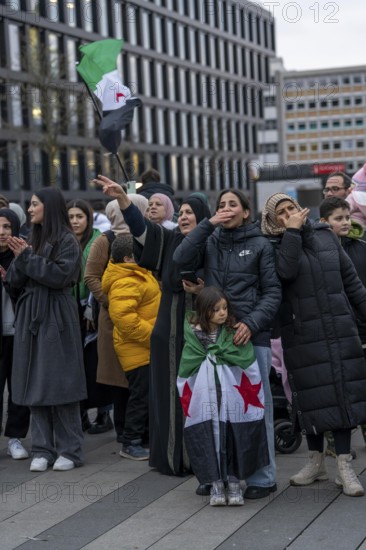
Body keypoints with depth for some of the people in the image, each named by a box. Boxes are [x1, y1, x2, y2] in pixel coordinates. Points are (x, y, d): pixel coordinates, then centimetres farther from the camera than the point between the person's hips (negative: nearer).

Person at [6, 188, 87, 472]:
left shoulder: (67, 241, -4)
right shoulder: (34, 239, 15)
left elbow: (61, 275, -17)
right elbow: (15, 281, 13)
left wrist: (28, 257, -11)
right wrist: (20, 258, -6)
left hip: (56, 320, -7)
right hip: (31, 319, 7)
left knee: (59, 383, -4)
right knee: (35, 385, 4)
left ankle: (69, 450, 3)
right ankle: (43, 449, 8)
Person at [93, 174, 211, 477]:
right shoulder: (169, 240, 5)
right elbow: (141, 226, -10)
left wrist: (206, 289, -15)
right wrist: (122, 198, -25)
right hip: (171, 333, 2)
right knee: (171, 393, 5)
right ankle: (174, 456, 15)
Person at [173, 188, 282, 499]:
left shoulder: (260, 245, 3)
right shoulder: (210, 242, 11)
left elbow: (273, 292, 0)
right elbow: (182, 260, -6)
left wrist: (252, 323, -14)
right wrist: (208, 225, -7)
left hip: (252, 336, -3)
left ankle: (262, 478, 8)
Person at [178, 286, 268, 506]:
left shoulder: (235, 333, -2)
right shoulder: (193, 335, 1)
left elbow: (248, 366, -8)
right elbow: (187, 371, 4)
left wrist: (215, 353, -7)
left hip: (233, 396, 0)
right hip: (205, 400, 0)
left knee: (234, 436, -2)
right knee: (210, 435, -3)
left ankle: (234, 481, 12)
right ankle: (215, 483, 8)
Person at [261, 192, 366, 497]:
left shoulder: (326, 235, 8)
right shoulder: (274, 245, 0)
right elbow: (287, 271, -22)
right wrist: (293, 231, -17)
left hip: (340, 329, 2)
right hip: (303, 334, -2)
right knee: (312, 395, 4)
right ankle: (316, 461, 19)